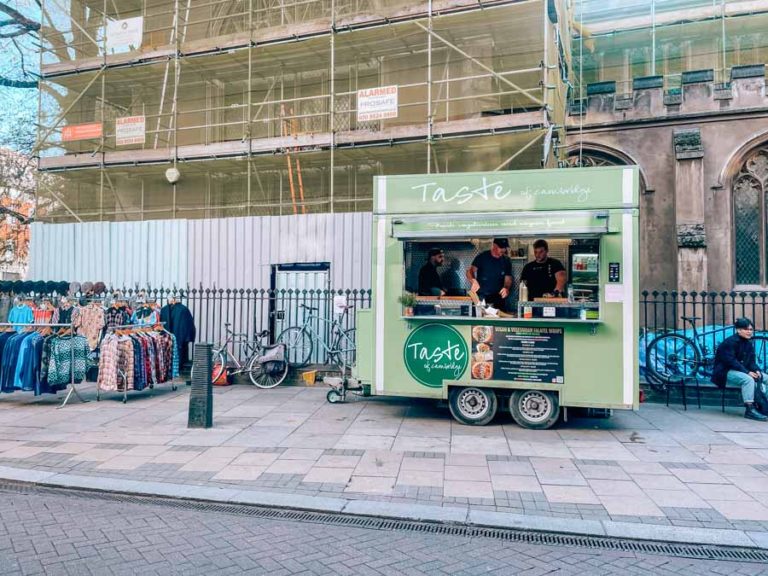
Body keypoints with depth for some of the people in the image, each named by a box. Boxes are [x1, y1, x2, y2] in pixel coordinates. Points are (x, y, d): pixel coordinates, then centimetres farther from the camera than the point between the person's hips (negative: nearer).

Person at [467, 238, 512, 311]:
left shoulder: (506, 261, 9)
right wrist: (473, 281, -32)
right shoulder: (482, 257, -2)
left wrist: (506, 288, -13)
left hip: (498, 299, 3)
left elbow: (508, 279, 10)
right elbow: (470, 271, -10)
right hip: (481, 297, -3)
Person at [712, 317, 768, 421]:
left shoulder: (749, 343, 12)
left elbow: (751, 361, 9)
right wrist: (747, 372, -28)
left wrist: (756, 370, -13)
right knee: (748, 379, -34)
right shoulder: (730, 342, -15)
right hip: (725, 372, -9)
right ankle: (749, 410, -35)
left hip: (742, 370, 9)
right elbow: (731, 361, -23)